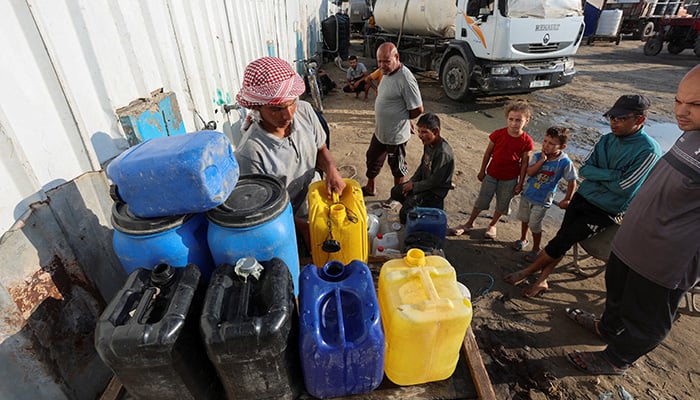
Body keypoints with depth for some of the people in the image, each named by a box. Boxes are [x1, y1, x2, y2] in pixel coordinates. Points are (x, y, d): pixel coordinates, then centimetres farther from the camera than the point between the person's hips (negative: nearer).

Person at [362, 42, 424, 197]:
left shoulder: (406, 79, -26)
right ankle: (370, 188, 44)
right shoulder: (387, 73, 2)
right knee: (372, 159, 22)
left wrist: (403, 119, -5)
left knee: (397, 166, 12)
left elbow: (417, 109, -22)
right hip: (380, 131, 9)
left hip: (396, 135, -9)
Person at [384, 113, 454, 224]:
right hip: (424, 182, 9)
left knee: (404, 215, -14)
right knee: (395, 192, 12)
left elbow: (434, 181, -25)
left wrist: (414, 186, -15)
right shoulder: (428, 143, -4)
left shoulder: (443, 153, -31)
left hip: (435, 191, -9)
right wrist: (411, 182, -1)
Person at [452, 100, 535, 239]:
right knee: (481, 200, 13)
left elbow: (524, 164, -7)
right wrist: (482, 171, 4)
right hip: (491, 175, 1)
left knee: (502, 205, 17)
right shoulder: (498, 134, -13)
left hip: (510, 179, 0)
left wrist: (520, 183, -4)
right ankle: (469, 223, 30)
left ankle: (492, 225, 40)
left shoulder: (527, 141, -15)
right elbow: (488, 153, -2)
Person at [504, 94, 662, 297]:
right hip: (582, 197, 5)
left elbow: (623, 187, -20)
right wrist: (611, 174, -15)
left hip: (606, 211, -5)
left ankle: (528, 271, 7)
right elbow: (584, 169, -1)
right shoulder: (607, 139, 3)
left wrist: (596, 174, -8)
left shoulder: (649, 150, -16)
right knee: (562, 238, -2)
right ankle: (541, 280, 4)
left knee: (561, 242, -10)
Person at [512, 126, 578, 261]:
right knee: (524, 218, 20)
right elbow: (529, 172, -20)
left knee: (534, 225, 4)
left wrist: (567, 199, -10)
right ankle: (523, 240, 45)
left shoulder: (565, 162, -17)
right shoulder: (538, 156, -10)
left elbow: (572, 182, -10)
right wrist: (542, 160, -26)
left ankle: (536, 249, 26)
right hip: (527, 193, 4)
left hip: (542, 200, -4)